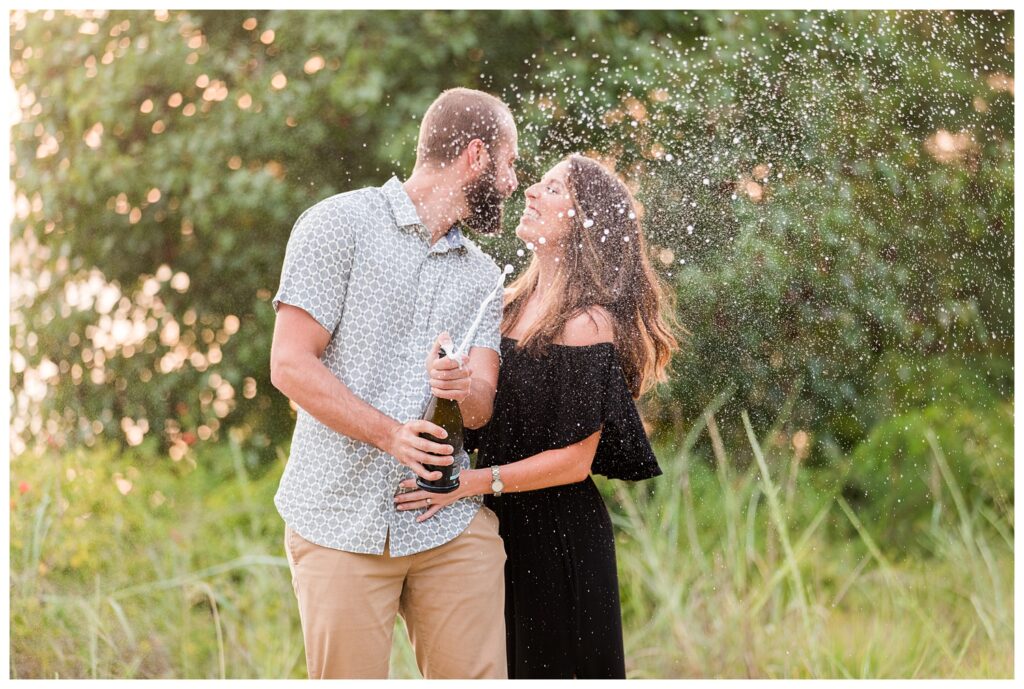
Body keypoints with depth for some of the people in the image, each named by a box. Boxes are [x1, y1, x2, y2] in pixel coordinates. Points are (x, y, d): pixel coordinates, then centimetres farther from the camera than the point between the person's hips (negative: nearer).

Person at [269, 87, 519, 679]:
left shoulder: (483, 276, 18)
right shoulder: (340, 224, 0)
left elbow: (483, 405, 5)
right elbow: (291, 365, -7)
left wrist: (463, 387, -19)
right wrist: (388, 433, -18)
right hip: (342, 522, -4)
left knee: (478, 676, -2)